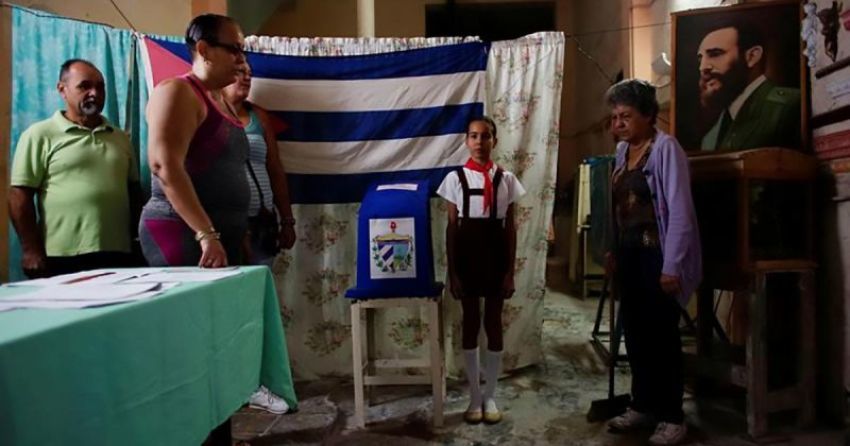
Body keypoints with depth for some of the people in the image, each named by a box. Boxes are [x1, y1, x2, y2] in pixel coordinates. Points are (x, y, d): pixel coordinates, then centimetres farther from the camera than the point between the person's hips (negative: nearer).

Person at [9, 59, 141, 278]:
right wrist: (32, 252, -10)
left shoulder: (120, 137, 15)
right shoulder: (39, 135, 1)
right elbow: (20, 196, -4)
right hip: (63, 258, -4)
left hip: (117, 254, 4)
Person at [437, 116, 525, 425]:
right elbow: (451, 227, -1)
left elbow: (510, 227, 2)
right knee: (471, 323, 8)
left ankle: (490, 396, 23)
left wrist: (510, 271, -2)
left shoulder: (506, 179, 2)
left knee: (494, 323, 8)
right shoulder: (456, 178, -1)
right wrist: (451, 271, -4)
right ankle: (475, 397, 22)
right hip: (467, 254, -1)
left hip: (495, 254, 1)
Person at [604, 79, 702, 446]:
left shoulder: (665, 147, -12)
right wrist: (613, 251, 9)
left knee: (662, 336, 2)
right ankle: (643, 406, 28)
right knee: (635, 334, 12)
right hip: (629, 255, 7)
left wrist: (671, 266, -18)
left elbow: (680, 210, -16)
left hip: (657, 255, -6)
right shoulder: (622, 150, 10)